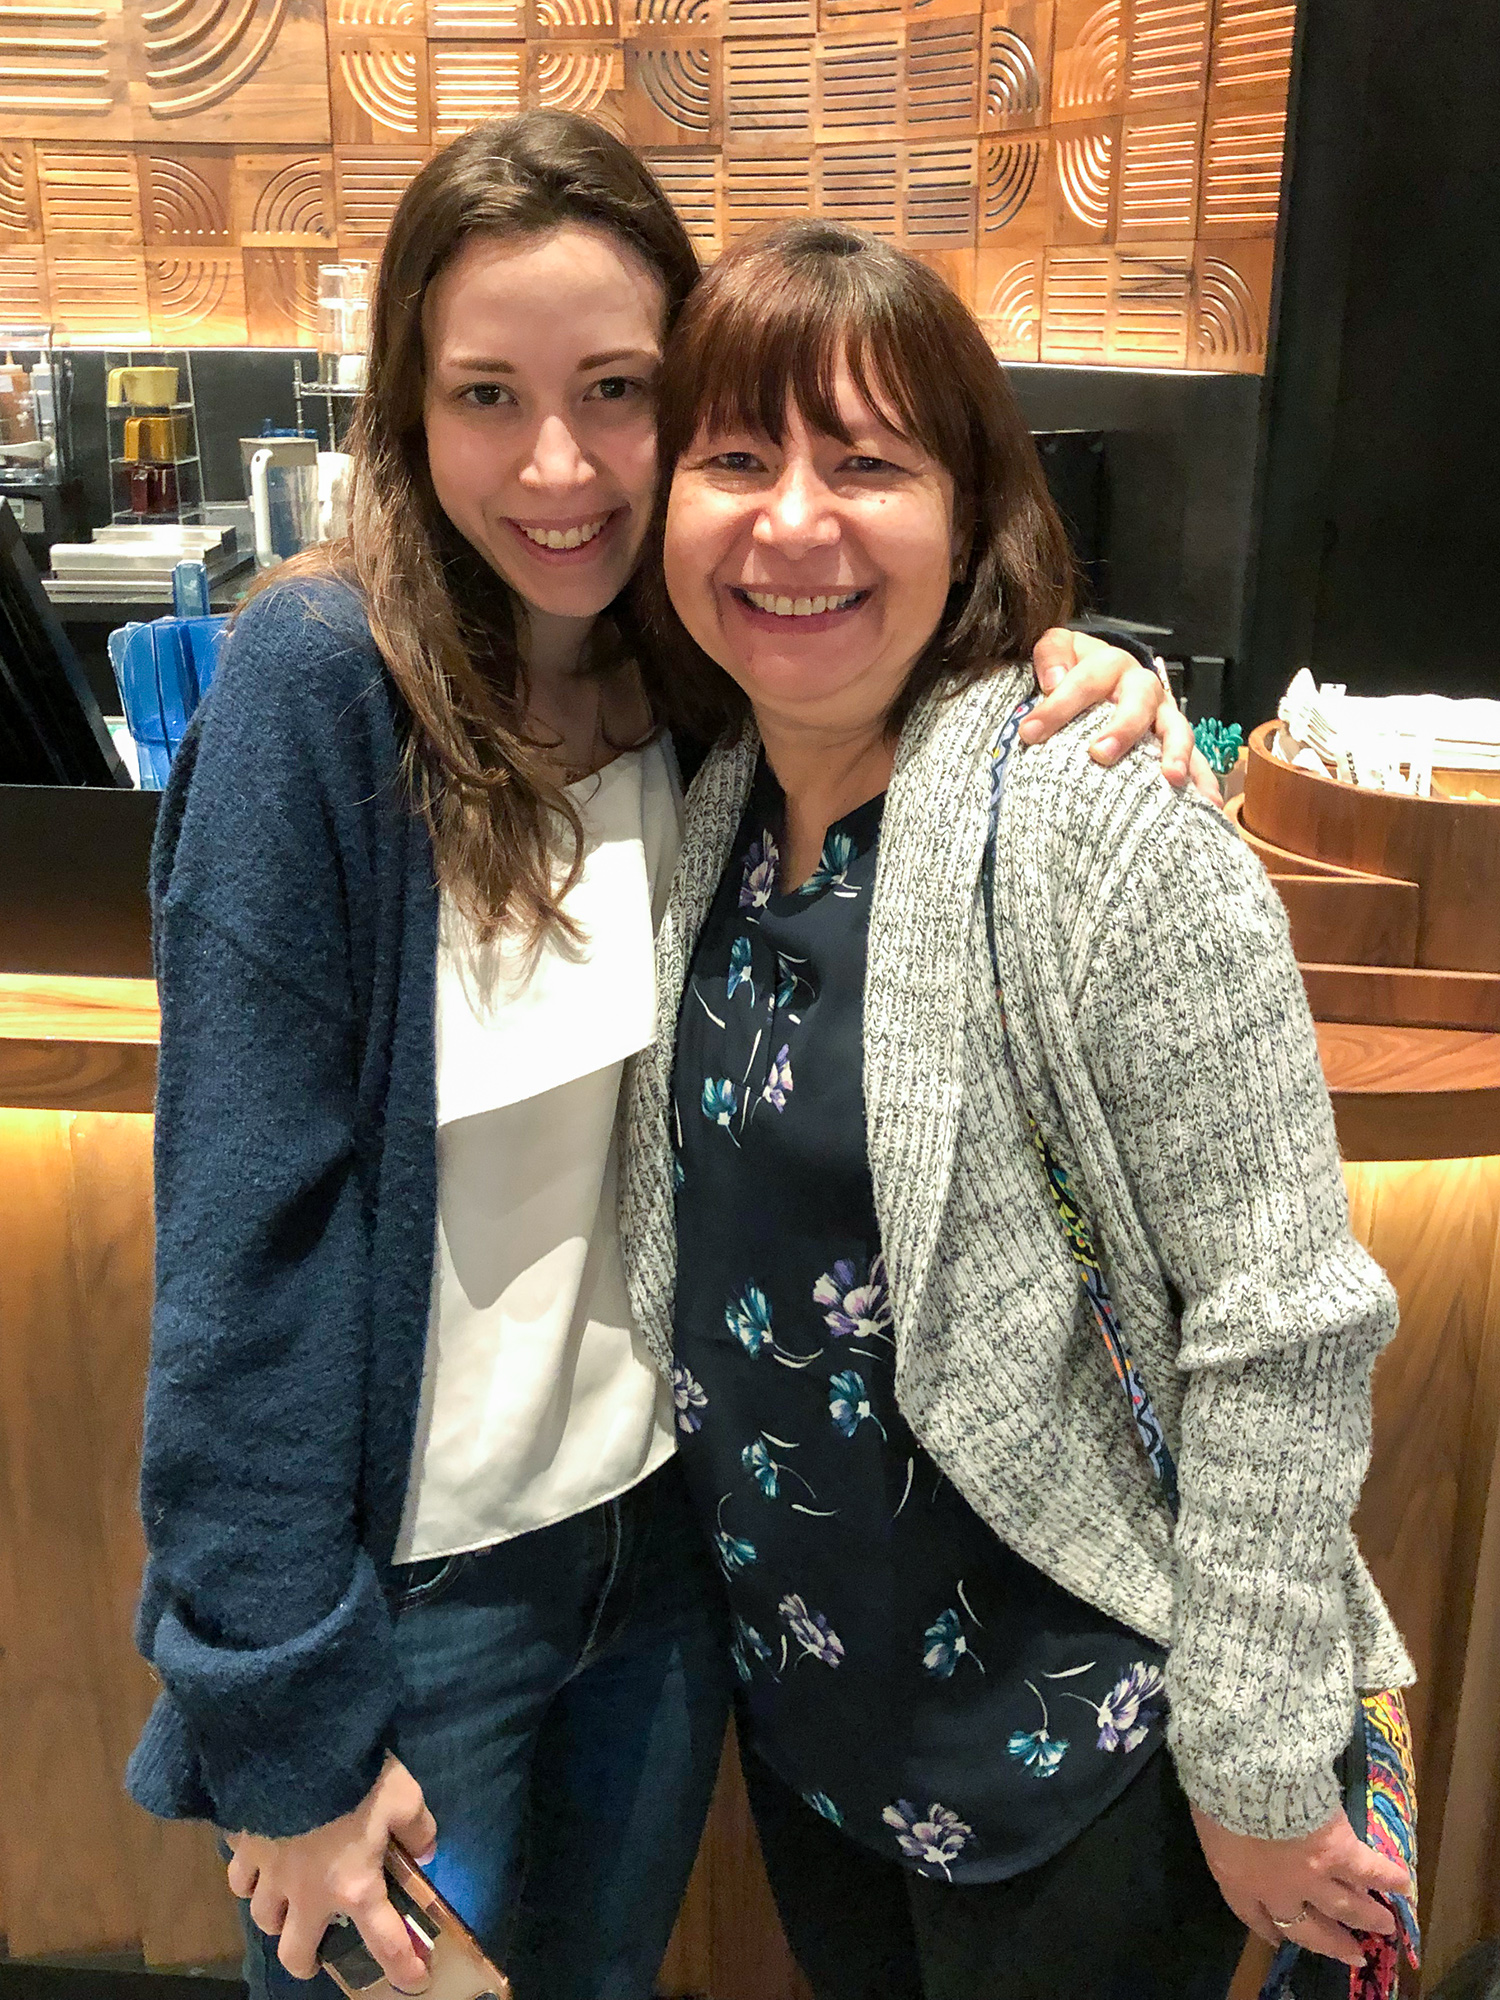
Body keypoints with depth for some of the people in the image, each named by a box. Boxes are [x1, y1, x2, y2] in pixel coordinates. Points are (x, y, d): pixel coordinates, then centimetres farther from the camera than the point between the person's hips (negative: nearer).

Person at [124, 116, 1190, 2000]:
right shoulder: (322, 678, -20)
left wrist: (1086, 705, -14)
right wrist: (290, 1735, -16)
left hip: (669, 1523, 5)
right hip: (410, 1574, -4)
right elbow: (249, 1225, -20)